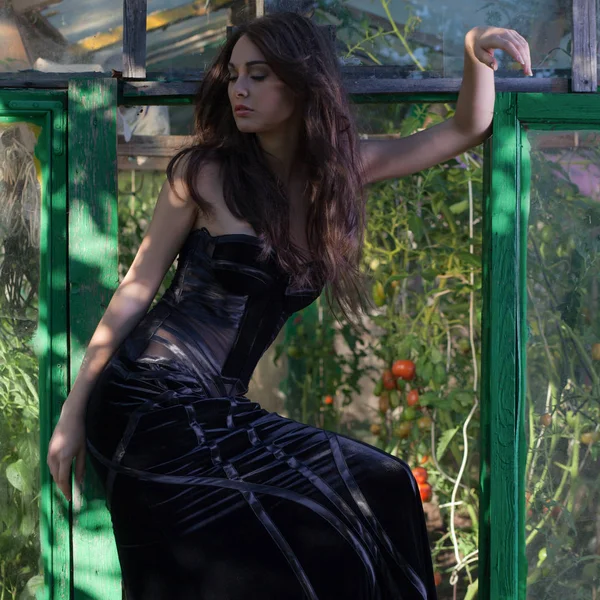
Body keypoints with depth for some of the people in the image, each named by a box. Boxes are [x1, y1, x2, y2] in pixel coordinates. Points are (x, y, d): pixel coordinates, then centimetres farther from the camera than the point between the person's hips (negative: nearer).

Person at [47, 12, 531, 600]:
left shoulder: (340, 169, 9)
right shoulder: (205, 172, -4)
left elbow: (465, 130, 13)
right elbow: (136, 289, -1)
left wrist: (477, 54, -7)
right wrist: (73, 413, -2)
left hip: (221, 412, 6)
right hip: (150, 402, -6)